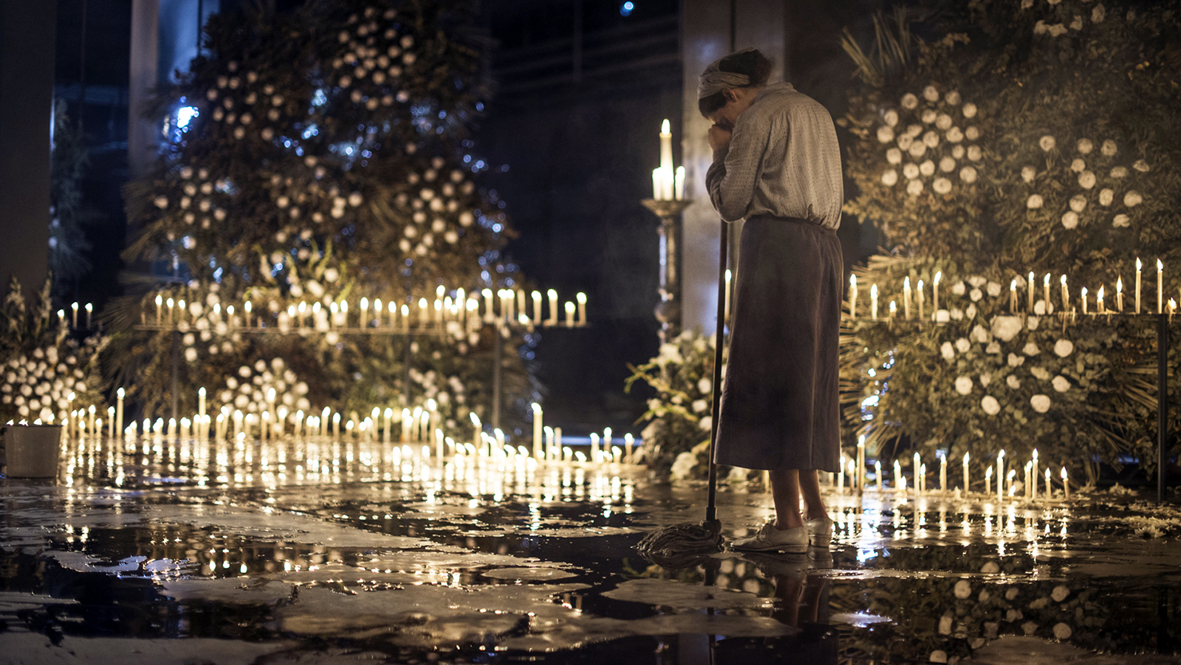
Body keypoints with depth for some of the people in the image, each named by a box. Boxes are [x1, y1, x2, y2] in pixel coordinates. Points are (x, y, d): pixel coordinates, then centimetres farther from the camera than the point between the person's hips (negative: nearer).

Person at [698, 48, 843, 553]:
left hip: (775, 244, -8)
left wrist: (720, 155, 11)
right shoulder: (816, 112, 24)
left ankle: (788, 521, -12)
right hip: (823, 249, 9)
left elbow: (732, 202, -5)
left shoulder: (757, 116, -2)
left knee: (771, 379, -8)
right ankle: (815, 512, 12)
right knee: (804, 382, 12)